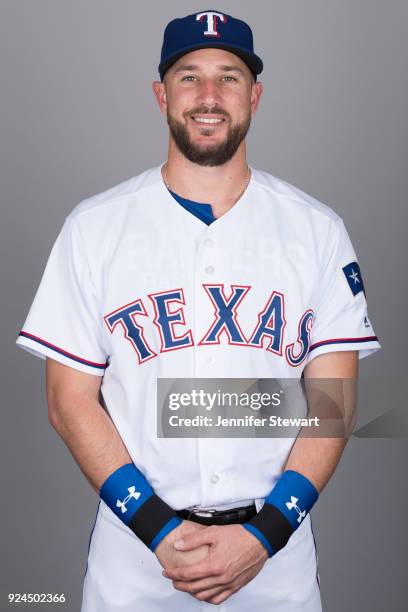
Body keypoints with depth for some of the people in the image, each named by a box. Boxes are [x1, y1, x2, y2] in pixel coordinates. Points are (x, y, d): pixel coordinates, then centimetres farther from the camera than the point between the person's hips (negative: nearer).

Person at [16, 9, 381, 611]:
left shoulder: (318, 229, -1)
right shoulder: (94, 226, -2)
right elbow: (70, 400, -3)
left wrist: (263, 533, -12)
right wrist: (157, 527, -12)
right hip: (134, 544, 0)